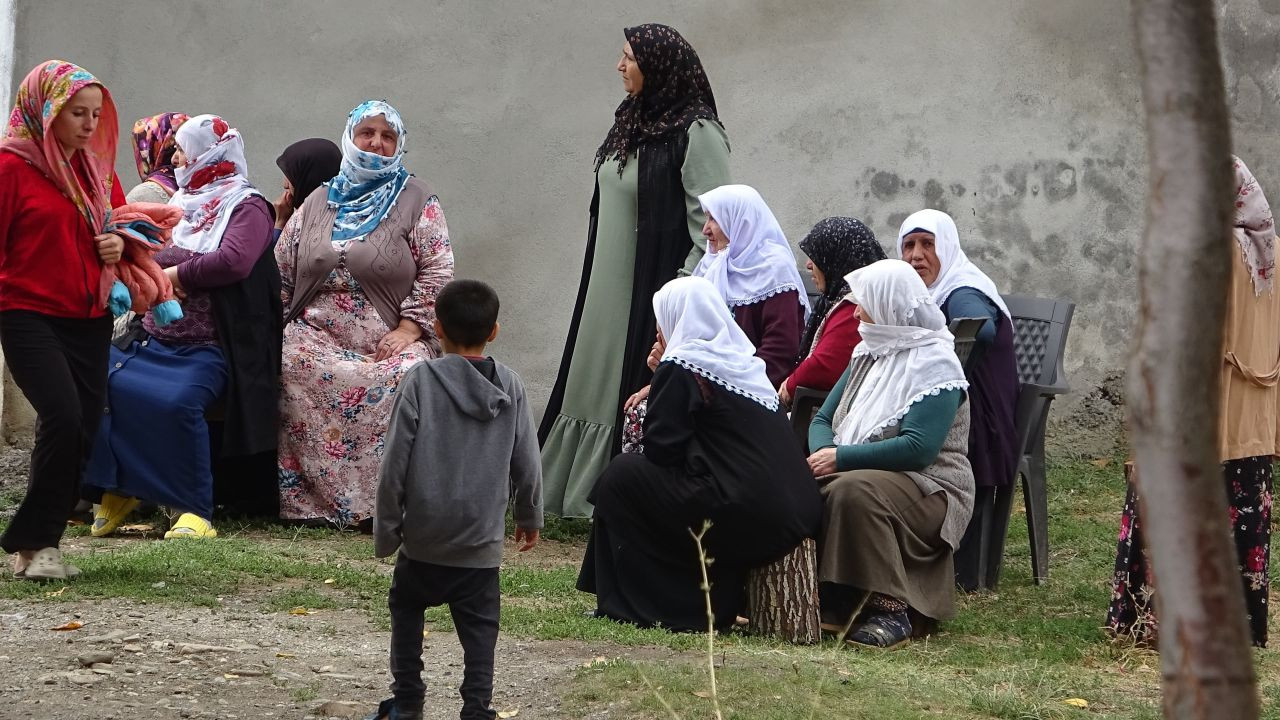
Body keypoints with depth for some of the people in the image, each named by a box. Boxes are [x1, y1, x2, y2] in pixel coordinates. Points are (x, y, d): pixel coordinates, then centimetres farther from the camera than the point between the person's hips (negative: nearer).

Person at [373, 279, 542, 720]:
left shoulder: (421, 381, -10)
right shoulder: (510, 387, -1)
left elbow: (394, 464, -10)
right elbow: (527, 464, 4)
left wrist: (386, 529, -1)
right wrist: (529, 517, 20)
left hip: (424, 535, -1)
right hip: (482, 538, 1)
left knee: (407, 609, 19)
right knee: (479, 626, 7)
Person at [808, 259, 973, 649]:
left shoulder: (935, 367, -11)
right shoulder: (868, 354, 14)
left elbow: (918, 449, -23)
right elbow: (823, 420, 14)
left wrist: (842, 458, -21)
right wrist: (823, 455, -10)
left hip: (929, 491, -8)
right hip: (861, 473, 8)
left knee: (854, 491, -37)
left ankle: (890, 611, -34)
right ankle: (826, 599, -16)